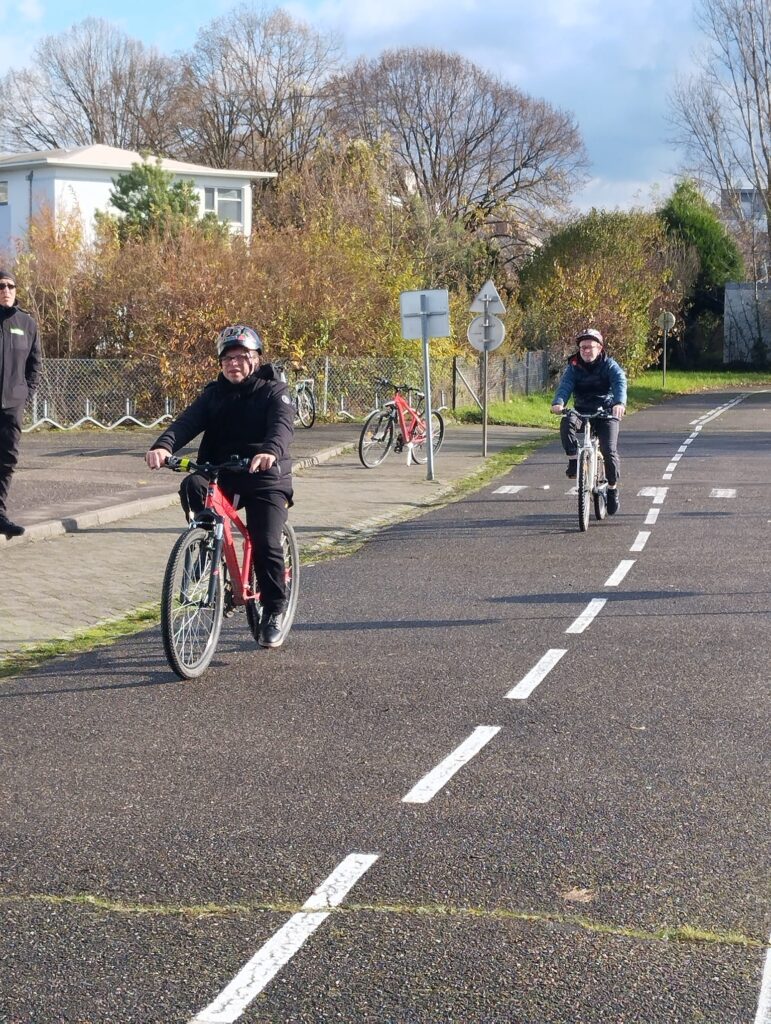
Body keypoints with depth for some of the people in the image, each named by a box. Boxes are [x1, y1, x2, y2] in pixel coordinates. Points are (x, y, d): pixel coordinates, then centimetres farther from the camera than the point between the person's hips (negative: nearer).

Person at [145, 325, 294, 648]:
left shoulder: (273, 391, -1)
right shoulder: (213, 394, 9)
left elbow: (283, 424, -22)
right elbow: (187, 421, -8)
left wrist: (271, 451, -46)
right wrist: (163, 446, -30)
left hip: (264, 477, -3)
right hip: (220, 475, 3)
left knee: (266, 544, -15)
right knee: (191, 486, -29)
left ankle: (274, 612, 6)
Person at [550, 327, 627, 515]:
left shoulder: (609, 366, -5)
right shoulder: (573, 367, 0)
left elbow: (620, 383, -23)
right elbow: (565, 385, -17)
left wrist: (620, 403, -46)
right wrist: (558, 402, -40)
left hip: (606, 412, -2)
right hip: (582, 411, 2)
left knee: (609, 451, -18)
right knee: (567, 423, -33)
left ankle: (613, 489, 4)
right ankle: (573, 461, -21)